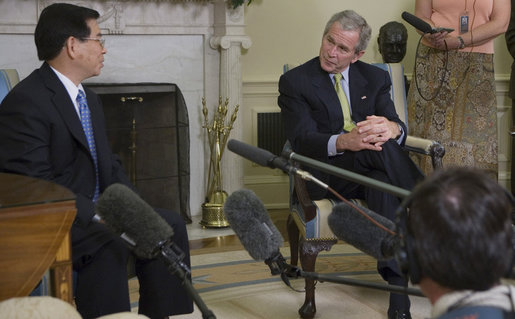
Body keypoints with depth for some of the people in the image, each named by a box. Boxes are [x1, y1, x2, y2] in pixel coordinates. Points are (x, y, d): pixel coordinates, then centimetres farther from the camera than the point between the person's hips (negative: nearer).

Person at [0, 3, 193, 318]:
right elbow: (35, 184, -25)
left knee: (170, 224, 0)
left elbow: (109, 165, 17)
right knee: (110, 245, -33)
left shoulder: (90, 100, 15)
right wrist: (97, 216, -28)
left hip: (97, 211, 10)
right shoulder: (25, 102, -17)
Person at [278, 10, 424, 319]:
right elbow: (303, 140, -10)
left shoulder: (376, 78, 15)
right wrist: (343, 142, -31)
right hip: (327, 174, -3)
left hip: (372, 171, 3)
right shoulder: (295, 82, 3)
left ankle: (397, 285, -39)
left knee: (382, 183, -35)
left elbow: (399, 127, 2)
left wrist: (392, 128, -25)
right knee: (381, 150, -33)